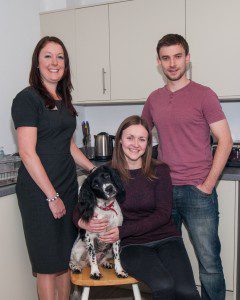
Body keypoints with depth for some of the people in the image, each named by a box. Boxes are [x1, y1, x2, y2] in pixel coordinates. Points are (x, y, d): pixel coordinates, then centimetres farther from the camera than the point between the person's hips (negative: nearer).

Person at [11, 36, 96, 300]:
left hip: (67, 189, 8)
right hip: (40, 192, -7)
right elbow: (27, 153, -16)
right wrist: (52, 196, -15)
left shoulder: (62, 100, 13)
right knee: (48, 262, 4)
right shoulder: (27, 98, -10)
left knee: (67, 256, 16)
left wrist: (94, 169, 13)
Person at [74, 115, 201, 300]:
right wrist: (84, 223, -21)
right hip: (131, 245, -1)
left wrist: (123, 231, -15)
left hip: (165, 238, 1)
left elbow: (163, 214, -5)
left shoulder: (159, 171, 1)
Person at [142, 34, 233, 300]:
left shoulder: (203, 95, -4)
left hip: (197, 191, -4)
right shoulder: (154, 99, 10)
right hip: (163, 190, 5)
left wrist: (208, 185, -12)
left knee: (209, 262, 1)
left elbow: (225, 141, -7)